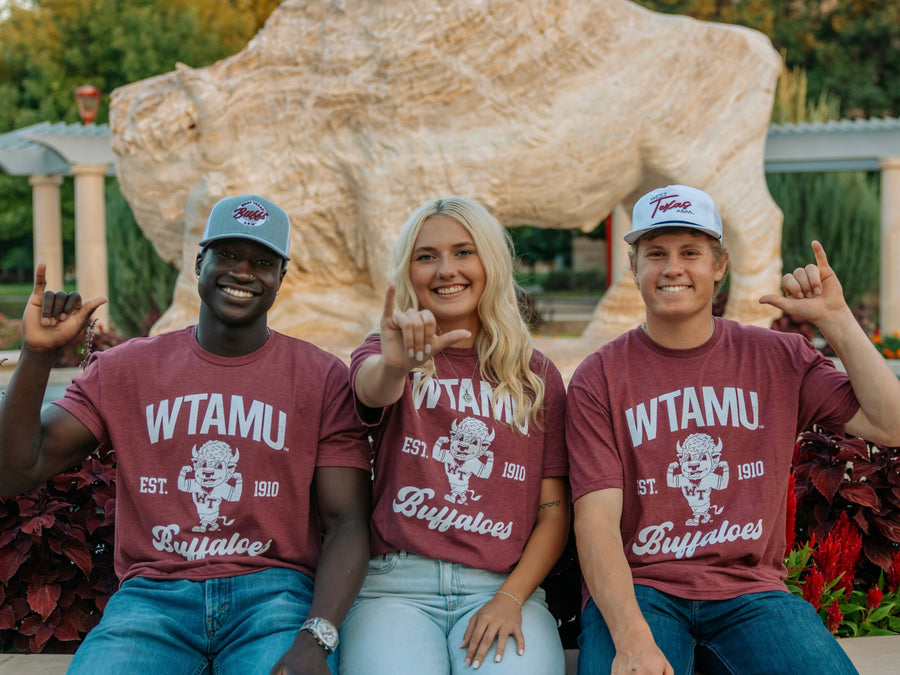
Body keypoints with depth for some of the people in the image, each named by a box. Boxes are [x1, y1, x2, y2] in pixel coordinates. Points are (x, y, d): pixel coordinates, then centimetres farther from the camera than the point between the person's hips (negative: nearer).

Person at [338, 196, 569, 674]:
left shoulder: (537, 377, 14)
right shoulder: (385, 354, 11)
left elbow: (554, 510, 10)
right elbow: (372, 389, -15)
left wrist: (511, 598, -6)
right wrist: (395, 364, -40)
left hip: (501, 586, 1)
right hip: (395, 581, -1)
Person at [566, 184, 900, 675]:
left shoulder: (778, 359, 8)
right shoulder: (599, 380, 0)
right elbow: (596, 521, -9)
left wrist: (836, 320, -5)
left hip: (750, 592, 3)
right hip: (636, 589, -2)